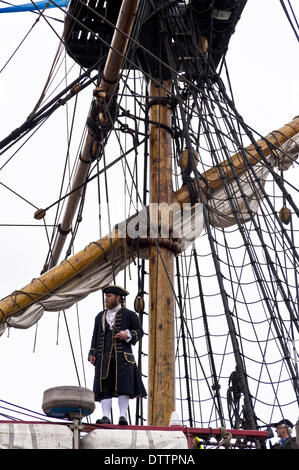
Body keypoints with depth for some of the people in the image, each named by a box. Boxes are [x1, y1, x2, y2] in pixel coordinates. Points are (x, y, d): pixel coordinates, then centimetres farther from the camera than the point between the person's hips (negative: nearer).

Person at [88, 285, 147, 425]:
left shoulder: (129, 314, 8)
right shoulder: (100, 316, 20)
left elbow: (139, 332, 6)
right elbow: (95, 337, 19)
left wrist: (128, 335, -13)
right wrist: (92, 354, 8)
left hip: (122, 356, -3)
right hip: (104, 356, 4)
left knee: (124, 385, -10)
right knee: (104, 386, -4)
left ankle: (123, 417, -8)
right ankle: (106, 417, -5)